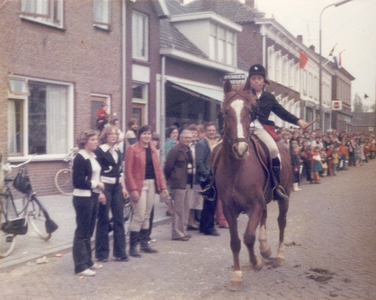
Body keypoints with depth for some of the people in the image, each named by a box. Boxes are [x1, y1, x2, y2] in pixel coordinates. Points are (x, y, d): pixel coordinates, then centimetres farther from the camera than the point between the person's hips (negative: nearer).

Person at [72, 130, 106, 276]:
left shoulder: (93, 157, 13)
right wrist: (96, 184, -13)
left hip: (93, 197, 9)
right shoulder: (80, 158, -13)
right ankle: (80, 266, 4)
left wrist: (99, 193, 8)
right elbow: (78, 181, -19)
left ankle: (88, 261, 27)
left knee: (89, 231, 16)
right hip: (83, 198, -8)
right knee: (82, 232, -2)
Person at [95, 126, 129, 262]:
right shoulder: (99, 151, -6)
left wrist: (123, 187, 12)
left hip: (117, 187, 6)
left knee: (119, 219, 6)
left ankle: (120, 252, 13)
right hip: (104, 187, -6)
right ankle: (102, 253, 10)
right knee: (103, 220, 0)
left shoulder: (117, 151, 14)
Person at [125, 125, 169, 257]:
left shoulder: (153, 150, 14)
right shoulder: (132, 149, -6)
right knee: (139, 215, -8)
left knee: (147, 216, 11)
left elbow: (158, 169, 13)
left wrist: (163, 187, 7)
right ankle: (132, 246, -1)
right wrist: (133, 189, -17)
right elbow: (128, 171, -10)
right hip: (139, 185, -6)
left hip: (151, 184, 6)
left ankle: (144, 243, 21)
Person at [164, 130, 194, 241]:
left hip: (188, 184, 9)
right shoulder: (175, 150, -11)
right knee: (179, 210, -4)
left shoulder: (189, 150, 15)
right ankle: (177, 233, 3)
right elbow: (167, 167, -12)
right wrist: (171, 181, -6)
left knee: (186, 208, 14)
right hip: (179, 184, -8)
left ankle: (183, 231, 24)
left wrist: (191, 182, 15)